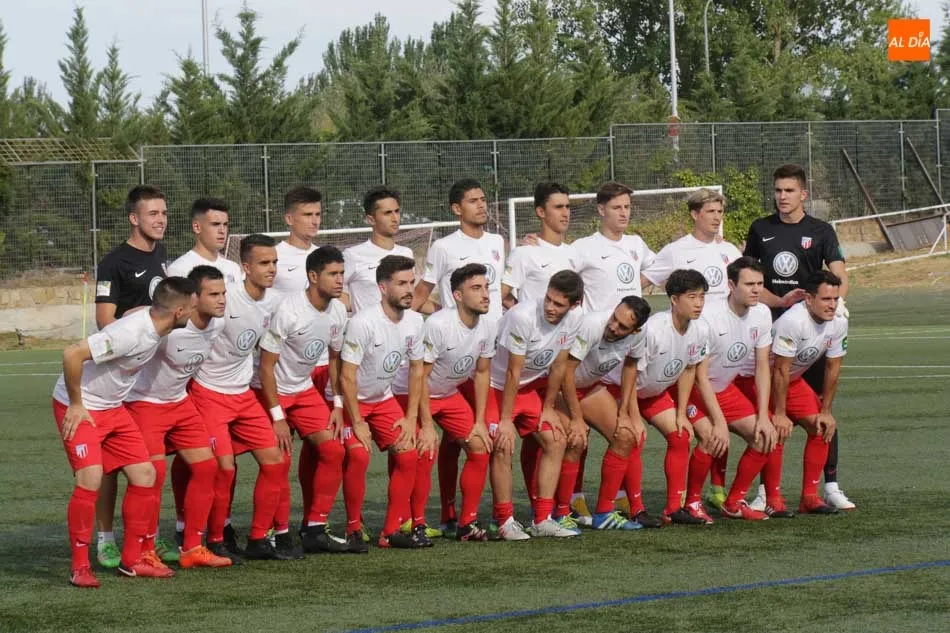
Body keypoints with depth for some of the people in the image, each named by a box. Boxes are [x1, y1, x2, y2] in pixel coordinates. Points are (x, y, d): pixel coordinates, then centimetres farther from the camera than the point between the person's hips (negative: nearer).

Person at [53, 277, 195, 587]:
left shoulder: (155, 326, -4)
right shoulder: (131, 333, -31)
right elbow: (72, 354, -34)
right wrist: (76, 405, -23)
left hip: (112, 407, 9)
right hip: (78, 408, -9)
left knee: (145, 474, 4)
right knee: (90, 478, -21)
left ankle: (133, 559, 14)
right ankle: (80, 566, -8)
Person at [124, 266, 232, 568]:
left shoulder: (218, 323, -7)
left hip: (180, 401, 8)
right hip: (145, 403, -8)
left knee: (206, 466, 1)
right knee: (154, 473, -15)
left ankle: (192, 548, 10)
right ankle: (145, 552, -1)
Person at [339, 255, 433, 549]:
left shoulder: (414, 321, -5)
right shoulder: (363, 323, -26)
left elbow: (416, 370, 6)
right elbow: (347, 376, -23)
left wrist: (411, 418, 1)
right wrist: (357, 423, -20)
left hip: (384, 399, 7)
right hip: (351, 400, -7)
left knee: (409, 454, -5)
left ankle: (392, 531, 3)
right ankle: (353, 529, -7)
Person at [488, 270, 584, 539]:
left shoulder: (573, 318, -13)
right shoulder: (523, 317, -31)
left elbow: (559, 366, 0)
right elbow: (513, 372, -25)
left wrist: (548, 408, 4)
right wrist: (505, 420, -20)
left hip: (533, 386, 6)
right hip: (497, 386, -6)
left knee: (555, 442, -2)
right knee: (503, 445, -19)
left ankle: (543, 520, 3)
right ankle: (505, 522, -8)